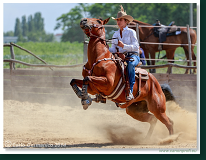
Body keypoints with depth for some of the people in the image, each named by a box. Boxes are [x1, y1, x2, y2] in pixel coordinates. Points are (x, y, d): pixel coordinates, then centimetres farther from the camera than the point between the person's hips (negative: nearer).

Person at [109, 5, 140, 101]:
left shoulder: (131, 32, 2)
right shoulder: (115, 34, 18)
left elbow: (136, 47, -10)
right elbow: (113, 49, 15)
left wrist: (124, 46, -24)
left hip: (133, 55, -5)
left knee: (130, 64, -40)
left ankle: (130, 91, -43)